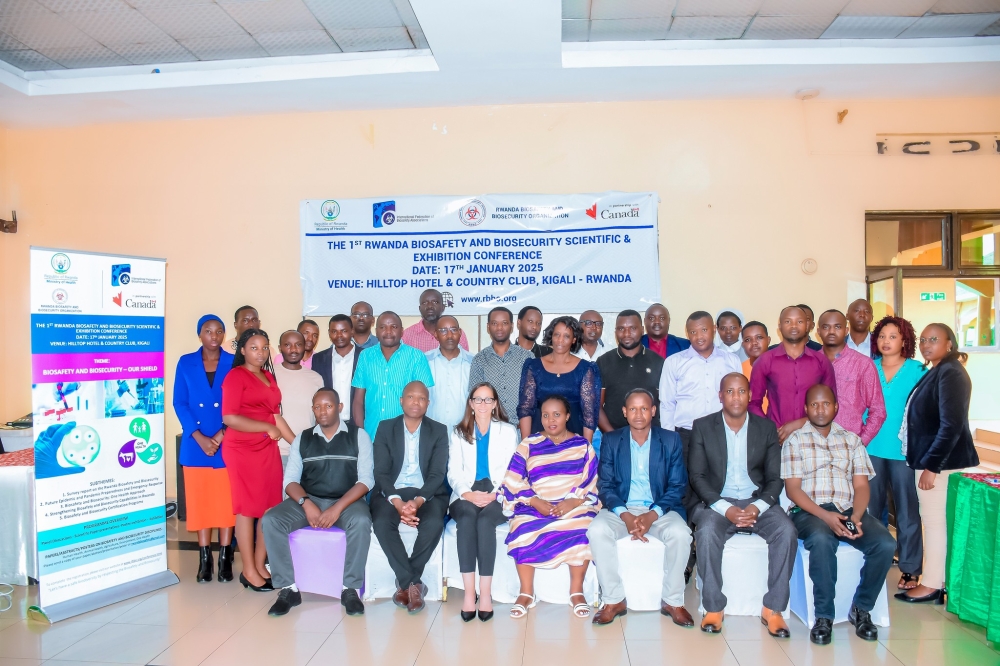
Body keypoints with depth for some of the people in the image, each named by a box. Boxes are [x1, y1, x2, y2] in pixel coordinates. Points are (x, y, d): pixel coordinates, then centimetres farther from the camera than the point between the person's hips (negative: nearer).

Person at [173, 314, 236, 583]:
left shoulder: (234, 363, 2)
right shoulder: (185, 363, 4)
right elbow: (179, 403, 0)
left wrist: (220, 436, -12)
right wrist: (199, 437, -11)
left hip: (227, 443, -1)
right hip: (195, 443, 1)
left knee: (226, 499, 3)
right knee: (199, 499, 6)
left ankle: (225, 558, 12)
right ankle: (204, 558, 16)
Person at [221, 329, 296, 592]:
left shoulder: (268, 376, 14)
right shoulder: (235, 376, -7)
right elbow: (229, 418, -16)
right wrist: (266, 427, -15)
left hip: (268, 449, 6)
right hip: (242, 449, -6)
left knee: (271, 507, 7)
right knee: (248, 508, 2)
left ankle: (260, 565, 20)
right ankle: (249, 571, 14)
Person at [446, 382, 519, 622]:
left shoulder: (508, 431, 13)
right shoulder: (458, 432, 17)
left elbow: (512, 471, 2)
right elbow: (454, 472, 7)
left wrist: (493, 494, -15)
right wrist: (468, 494, -13)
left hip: (497, 498, -1)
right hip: (466, 497, 1)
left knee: (485, 517, -33)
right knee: (467, 516, -32)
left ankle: (485, 593, -33)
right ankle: (469, 592, -34)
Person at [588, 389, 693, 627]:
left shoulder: (671, 440, 3)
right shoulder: (611, 440, 4)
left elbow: (677, 486, -2)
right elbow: (605, 485, -1)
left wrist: (652, 515, -18)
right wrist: (625, 516, -19)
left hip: (659, 510, 0)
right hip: (622, 509, 0)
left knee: (680, 533, -30)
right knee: (597, 530, -29)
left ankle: (673, 601, -8)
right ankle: (614, 600, -12)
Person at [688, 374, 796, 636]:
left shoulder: (767, 428, 5)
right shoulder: (702, 427, 0)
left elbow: (775, 478, 3)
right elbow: (697, 476, -4)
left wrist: (758, 507, -17)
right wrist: (726, 509, -18)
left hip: (757, 501, 2)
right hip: (716, 502, -2)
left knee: (786, 531, -26)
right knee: (707, 533, -32)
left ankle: (773, 609, -12)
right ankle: (714, 608, -15)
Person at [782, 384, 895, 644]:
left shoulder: (852, 439, 17)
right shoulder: (795, 440, 7)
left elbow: (861, 486, 9)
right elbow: (793, 488, -2)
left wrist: (855, 517, -11)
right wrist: (825, 516, -17)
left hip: (848, 510, 4)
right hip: (810, 512, -4)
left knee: (886, 544, -24)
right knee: (821, 540, -36)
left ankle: (861, 608, -2)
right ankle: (824, 616, -20)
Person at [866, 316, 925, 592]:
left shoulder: (917, 370, -2)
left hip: (903, 449, -3)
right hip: (872, 447, 3)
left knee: (906, 510, 3)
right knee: (873, 507, 12)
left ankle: (910, 568, 14)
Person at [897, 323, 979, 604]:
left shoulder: (951, 373, -15)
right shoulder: (937, 372, 15)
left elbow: (952, 425, -21)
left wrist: (932, 466, -21)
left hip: (941, 461, -9)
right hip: (931, 459, 9)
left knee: (935, 520, -2)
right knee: (936, 520, 13)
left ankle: (932, 585, 7)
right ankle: (938, 580, 22)